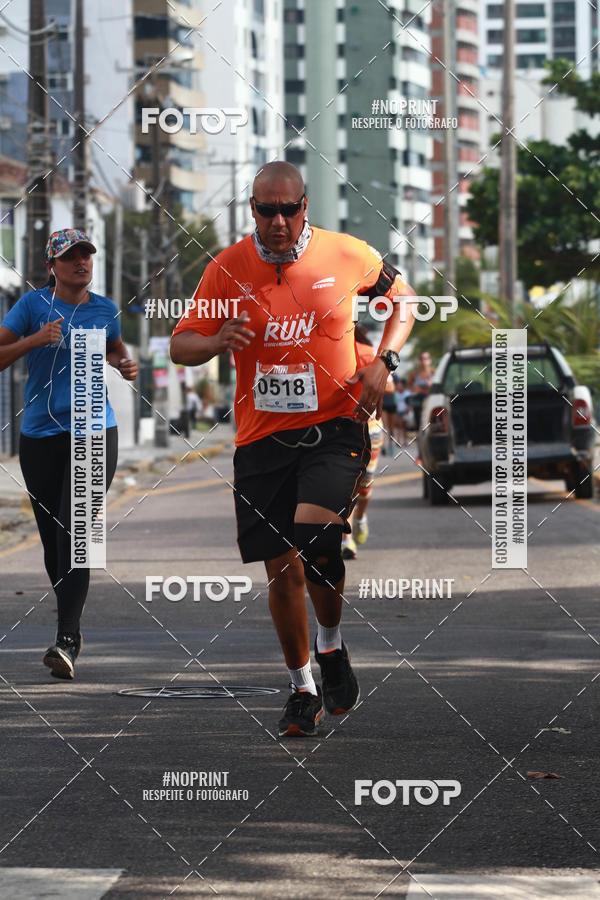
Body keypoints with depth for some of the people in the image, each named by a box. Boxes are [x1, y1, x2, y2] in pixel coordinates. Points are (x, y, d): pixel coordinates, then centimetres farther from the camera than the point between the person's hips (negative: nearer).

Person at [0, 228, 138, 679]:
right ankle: (71, 625, 25)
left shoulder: (105, 309, 9)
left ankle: (67, 641, -20)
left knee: (76, 533, -14)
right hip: (41, 436, 0)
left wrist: (126, 365, 9)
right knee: (53, 539, 6)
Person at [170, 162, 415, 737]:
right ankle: (302, 686, 23)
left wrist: (383, 364, 0)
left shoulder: (348, 255, -2)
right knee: (281, 567, 4)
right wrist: (218, 342, -21)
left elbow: (401, 297, 15)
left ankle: (331, 644, 4)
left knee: (316, 536, -24)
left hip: (334, 425, -2)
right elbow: (180, 347, 2)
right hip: (261, 434, 2)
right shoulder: (228, 267, -1)